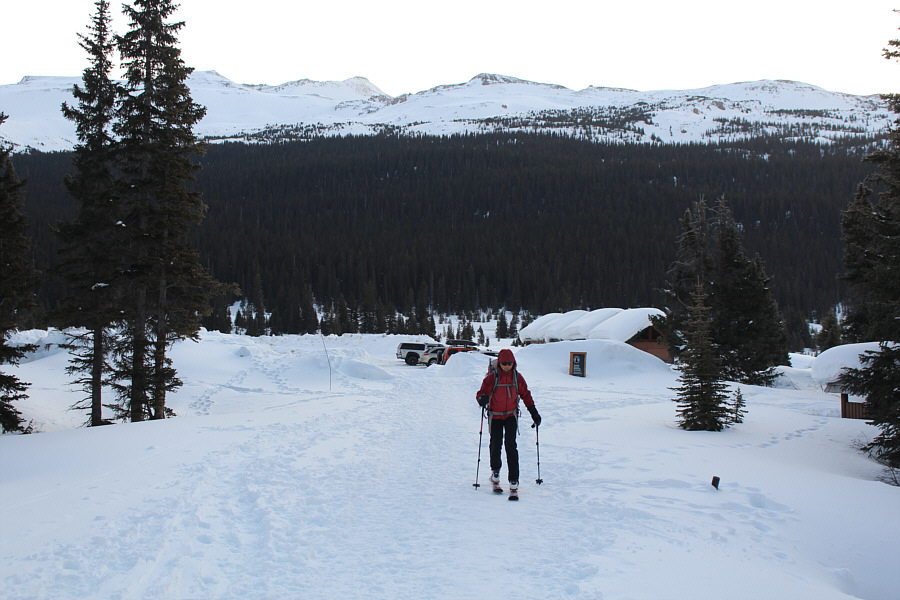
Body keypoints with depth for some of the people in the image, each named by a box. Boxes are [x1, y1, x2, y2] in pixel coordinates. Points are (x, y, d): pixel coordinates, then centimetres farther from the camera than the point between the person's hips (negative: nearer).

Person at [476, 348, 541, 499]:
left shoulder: (517, 377, -2)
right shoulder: (492, 377, -10)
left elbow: (525, 394, 9)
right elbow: (481, 393, -12)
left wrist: (534, 412, 6)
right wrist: (482, 399, -36)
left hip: (511, 415, 1)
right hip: (495, 416, 0)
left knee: (510, 446, -11)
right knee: (495, 445, 3)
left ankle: (514, 482, -11)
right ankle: (495, 474, 31)